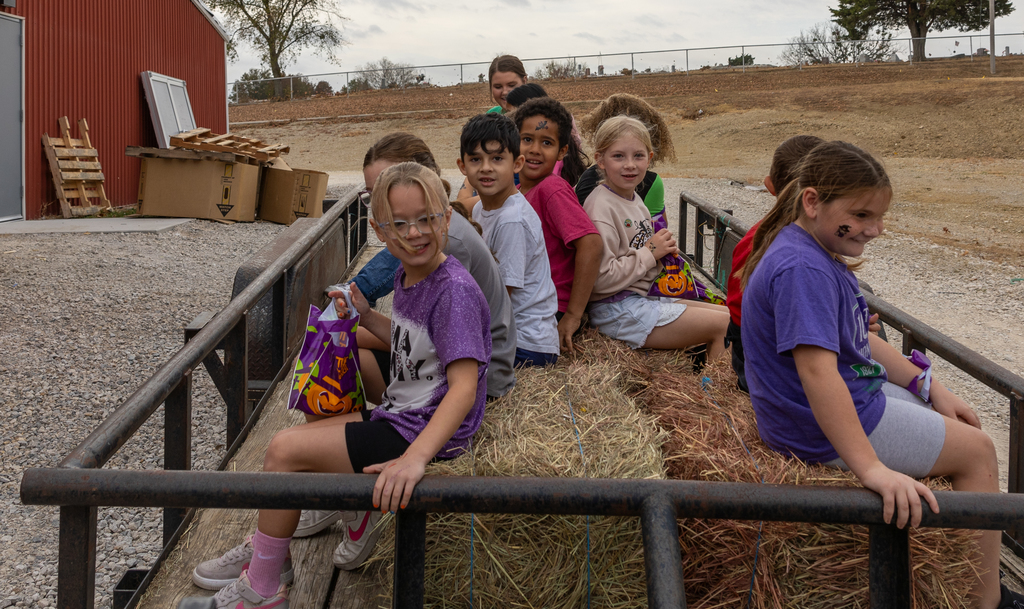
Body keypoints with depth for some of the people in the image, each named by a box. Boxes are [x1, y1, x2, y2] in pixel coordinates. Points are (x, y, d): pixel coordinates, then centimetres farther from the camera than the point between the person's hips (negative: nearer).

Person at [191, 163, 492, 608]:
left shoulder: (455, 290, -22)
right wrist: (365, 316, 7)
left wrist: (413, 458, -41)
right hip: (400, 415, 10)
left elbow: (464, 387, -30)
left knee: (284, 450, -10)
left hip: (427, 432, -10)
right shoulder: (408, 276, 6)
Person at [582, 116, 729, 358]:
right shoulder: (601, 207, -19)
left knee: (729, 313, 10)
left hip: (643, 298, 10)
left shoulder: (634, 199, 11)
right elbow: (603, 278, -26)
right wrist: (650, 253, -15)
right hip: (617, 310, -10)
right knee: (723, 325, -10)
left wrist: (664, 251, 3)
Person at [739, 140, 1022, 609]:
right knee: (977, 451, 2)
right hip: (823, 430, -11)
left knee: (962, 428, 23)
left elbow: (857, 340, 17)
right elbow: (817, 370, -38)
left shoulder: (818, 256, 7)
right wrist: (872, 468, -40)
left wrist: (930, 389, 14)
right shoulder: (803, 271, -28)